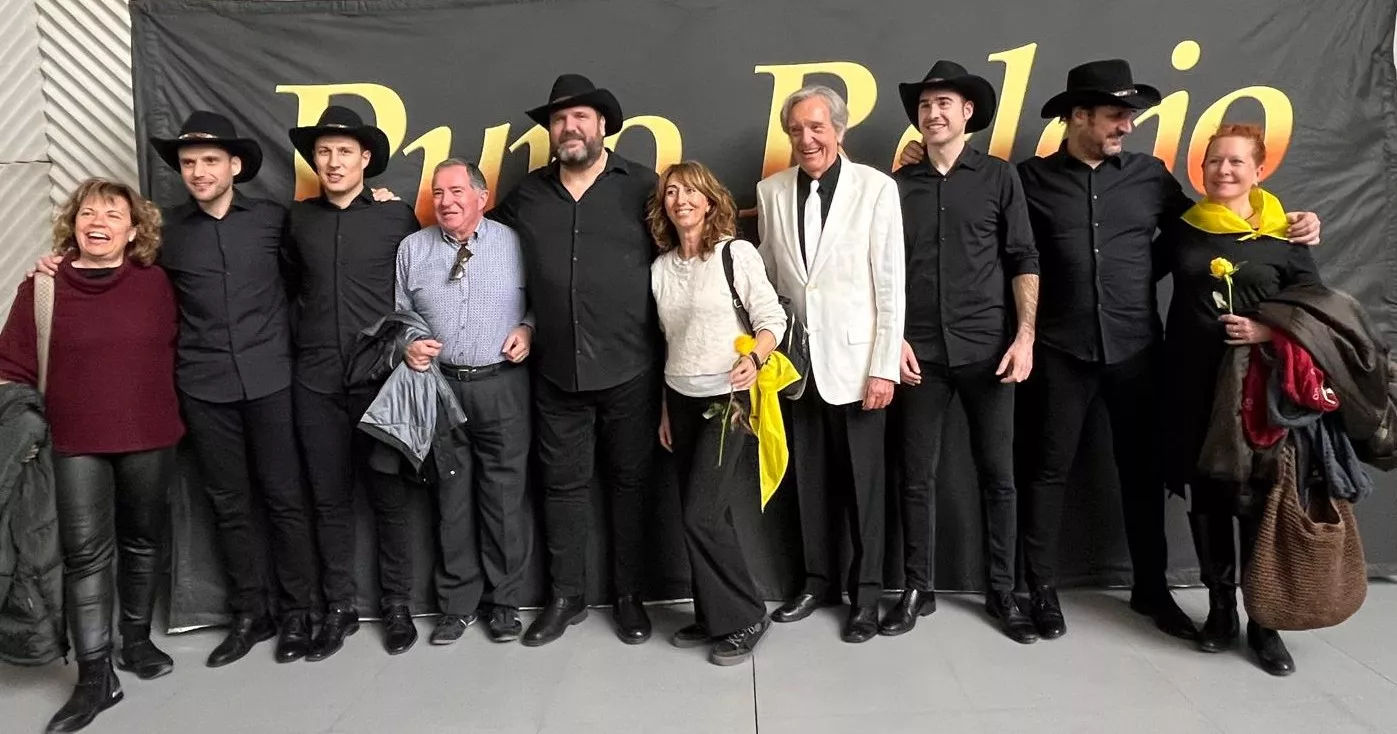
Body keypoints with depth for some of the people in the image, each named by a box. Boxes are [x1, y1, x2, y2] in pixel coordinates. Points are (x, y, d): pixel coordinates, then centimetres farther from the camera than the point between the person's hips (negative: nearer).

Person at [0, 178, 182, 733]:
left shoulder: (156, 284, 1)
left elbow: (174, 351, 9)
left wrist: (167, 409, 4)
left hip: (150, 439, 2)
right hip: (76, 443, -1)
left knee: (143, 541, 13)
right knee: (85, 553, -4)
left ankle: (137, 641, 32)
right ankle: (95, 677, 4)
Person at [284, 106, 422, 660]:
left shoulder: (396, 216, 0)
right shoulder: (298, 218, 7)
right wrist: (316, 328, 12)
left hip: (381, 377, -2)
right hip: (317, 380, 3)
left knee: (389, 495, 5)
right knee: (330, 499, 9)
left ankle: (397, 606, 18)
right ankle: (339, 608, 22)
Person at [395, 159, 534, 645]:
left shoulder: (513, 243, 2)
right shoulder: (412, 249, 8)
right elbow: (398, 312, 11)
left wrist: (527, 329, -11)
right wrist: (406, 345, -7)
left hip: (502, 384, -2)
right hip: (439, 385, 2)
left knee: (506, 494, 4)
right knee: (451, 496, 9)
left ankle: (507, 601, 18)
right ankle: (457, 604, 22)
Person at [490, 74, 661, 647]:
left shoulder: (641, 185, 0)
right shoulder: (528, 195, 8)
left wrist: (663, 336, -2)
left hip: (629, 369, -2)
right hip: (556, 371, 3)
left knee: (630, 482, 9)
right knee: (563, 484, 11)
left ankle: (629, 595, 23)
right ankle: (567, 595, 25)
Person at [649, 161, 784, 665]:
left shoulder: (737, 253, -8)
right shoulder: (660, 268, 8)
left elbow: (772, 319, -10)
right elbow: (669, 342, 13)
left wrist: (754, 358, -30)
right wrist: (665, 410, 15)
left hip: (727, 398, -5)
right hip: (681, 400, 6)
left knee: (702, 514, -10)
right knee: (696, 515, 7)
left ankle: (745, 619, 6)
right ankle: (711, 617, 20)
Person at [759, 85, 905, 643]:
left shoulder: (877, 188, -7)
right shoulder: (771, 192, 4)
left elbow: (891, 285, -7)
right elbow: (768, 278, 9)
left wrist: (884, 367, -10)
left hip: (855, 361, -3)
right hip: (799, 363, 3)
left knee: (862, 482, 6)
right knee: (811, 480, 13)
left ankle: (866, 592, 22)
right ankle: (818, 580, 29)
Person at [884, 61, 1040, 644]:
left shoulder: (998, 178, 4)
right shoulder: (898, 185, 8)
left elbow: (1024, 261, 2)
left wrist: (1024, 336, -7)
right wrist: (894, 338, -1)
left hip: (987, 349, -1)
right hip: (921, 352, 1)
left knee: (997, 475, 6)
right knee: (916, 477, 5)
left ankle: (1002, 592, 20)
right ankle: (918, 590, 19)